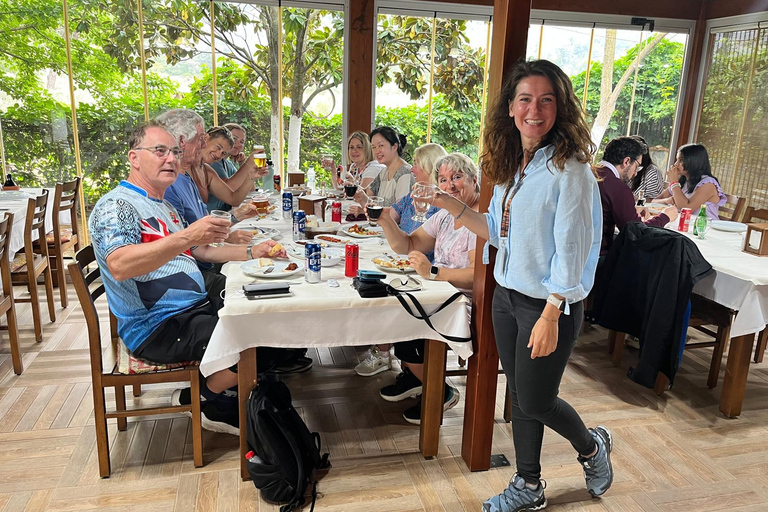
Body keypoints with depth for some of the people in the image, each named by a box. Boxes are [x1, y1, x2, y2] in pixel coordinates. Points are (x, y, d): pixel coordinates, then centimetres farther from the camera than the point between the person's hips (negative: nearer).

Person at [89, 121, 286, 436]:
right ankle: (206, 400, 4)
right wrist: (186, 236, -40)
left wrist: (252, 252, 15)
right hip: (158, 327, -10)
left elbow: (200, 251, 26)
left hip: (197, 306, 10)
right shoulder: (116, 205, -13)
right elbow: (119, 265, -31)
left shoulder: (163, 206, 19)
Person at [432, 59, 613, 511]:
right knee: (520, 397, 17)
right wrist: (451, 205, 4)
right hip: (507, 296, 7)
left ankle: (592, 446, 39)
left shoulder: (570, 169, -17)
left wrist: (549, 317, -21)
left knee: (535, 403, 6)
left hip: (550, 304, -7)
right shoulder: (510, 167, 6)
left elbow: (570, 251, -19)